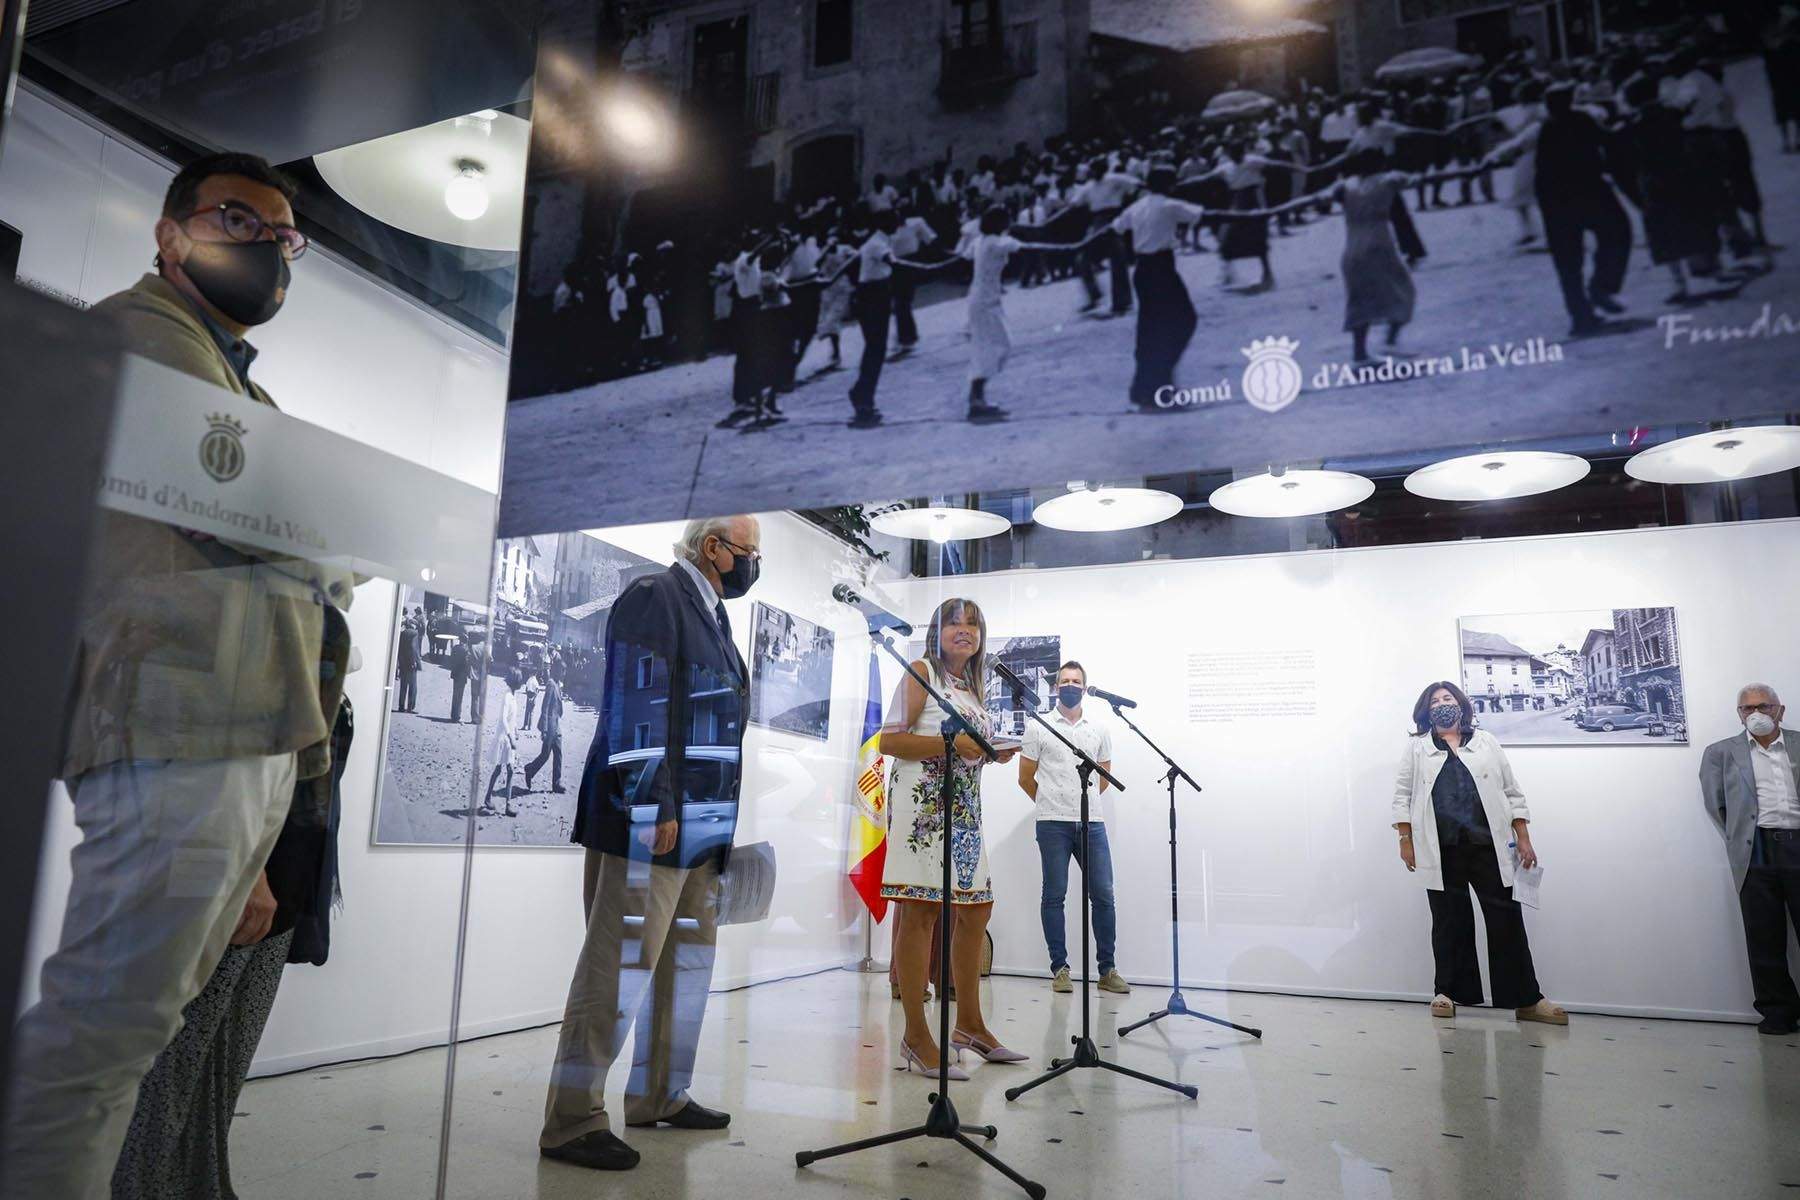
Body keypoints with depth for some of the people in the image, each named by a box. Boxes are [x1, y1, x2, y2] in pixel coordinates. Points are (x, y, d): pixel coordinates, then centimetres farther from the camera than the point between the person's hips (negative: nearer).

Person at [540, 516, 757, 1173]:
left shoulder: (711, 615, 20)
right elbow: (634, 704, -18)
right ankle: (571, 1123, 5)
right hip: (649, 822, -10)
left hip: (700, 829, 10)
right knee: (622, 965, -6)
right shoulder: (654, 597, -9)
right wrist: (653, 809, -22)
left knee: (688, 960, 15)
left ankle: (658, 1095, 28)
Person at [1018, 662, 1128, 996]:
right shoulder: (1038, 727, 3)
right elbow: (1026, 777, 7)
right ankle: (1059, 968, 10)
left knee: (1103, 895, 2)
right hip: (1053, 824, -3)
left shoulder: (1100, 730, 12)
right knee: (1054, 895, 1)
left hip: (1092, 822, 3)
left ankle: (1108, 970, 12)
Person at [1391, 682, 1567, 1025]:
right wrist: (1406, 840, -2)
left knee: (1507, 920, 0)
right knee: (1449, 921, 5)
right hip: (1442, 851, -1)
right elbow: (1403, 795, 6)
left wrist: (1523, 838, 4)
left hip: (1490, 847, 1)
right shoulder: (1416, 747, 10)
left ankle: (1526, 1000, 5)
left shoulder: (1487, 742, 13)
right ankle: (1448, 991, 15)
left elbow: (1511, 792, 12)